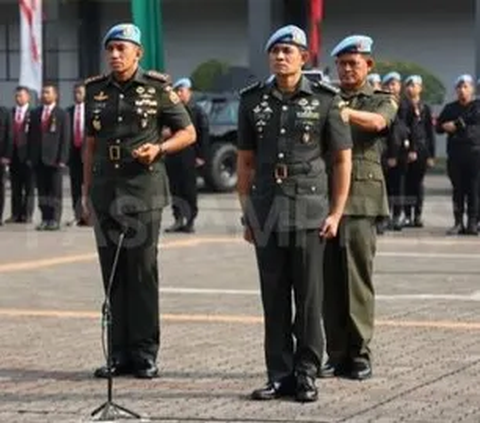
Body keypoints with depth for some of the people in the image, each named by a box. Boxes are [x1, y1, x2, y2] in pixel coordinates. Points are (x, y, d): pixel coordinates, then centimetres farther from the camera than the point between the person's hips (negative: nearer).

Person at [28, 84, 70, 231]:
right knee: (42, 190, 4)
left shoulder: (62, 114, 1)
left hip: (54, 158, -4)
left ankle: (55, 220, 4)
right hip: (38, 158, 4)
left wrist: (62, 158, -10)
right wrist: (30, 156, 5)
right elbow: (31, 135, 13)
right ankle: (45, 219, 8)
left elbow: (65, 138, -3)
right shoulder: (35, 114, 13)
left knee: (55, 190, 0)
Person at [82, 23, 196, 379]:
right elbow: (91, 144, 17)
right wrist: (86, 191, 13)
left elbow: (188, 132, 5)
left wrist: (159, 149, -13)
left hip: (143, 190, -4)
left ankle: (145, 354, 2)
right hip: (105, 192, 4)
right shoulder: (96, 91, 11)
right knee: (112, 273, 4)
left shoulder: (157, 88, -1)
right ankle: (120, 354, 10)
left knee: (143, 271, -4)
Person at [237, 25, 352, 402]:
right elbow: (246, 161, 12)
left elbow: (342, 159, 1)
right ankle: (280, 375, 13)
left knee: (309, 296, -1)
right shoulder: (253, 101, 7)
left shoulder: (325, 100, -1)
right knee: (274, 297, 5)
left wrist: (336, 212, -5)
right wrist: (247, 212, 8)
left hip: (309, 208, -3)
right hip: (266, 211, 3)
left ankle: (306, 374, 8)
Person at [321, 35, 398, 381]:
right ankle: (337, 355, 7)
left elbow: (376, 121, -15)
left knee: (357, 279, -5)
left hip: (360, 198, -3)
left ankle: (360, 355, 0)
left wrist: (338, 109, -30)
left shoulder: (382, 101, 9)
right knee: (330, 281, 2)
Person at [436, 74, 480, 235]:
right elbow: (439, 127, 12)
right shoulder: (450, 108, 18)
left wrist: (456, 124, -8)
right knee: (458, 190, 2)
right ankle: (458, 223, 3)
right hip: (455, 154, 3)